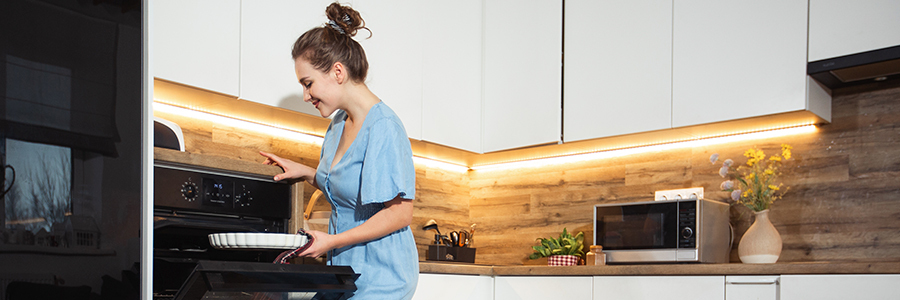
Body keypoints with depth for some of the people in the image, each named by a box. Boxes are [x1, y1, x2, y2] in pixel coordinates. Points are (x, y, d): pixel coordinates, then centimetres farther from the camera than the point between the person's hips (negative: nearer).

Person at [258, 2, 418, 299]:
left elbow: (399, 213, -21)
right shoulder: (338, 124, 10)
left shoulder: (383, 128, -18)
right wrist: (307, 173, 8)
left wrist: (332, 241, -20)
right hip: (346, 271, 8)